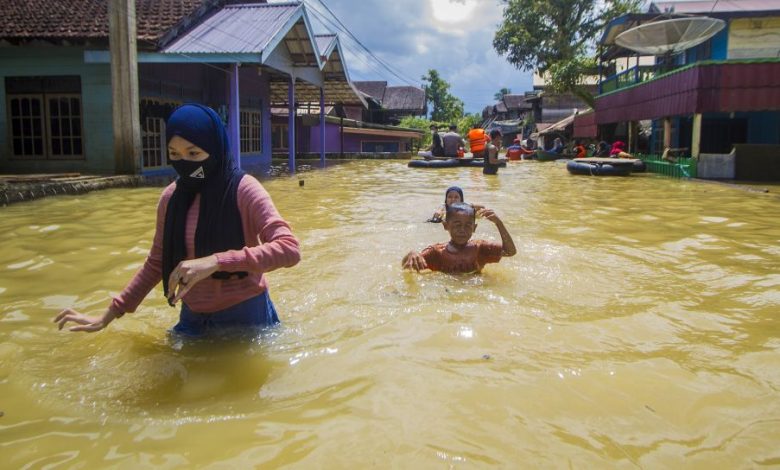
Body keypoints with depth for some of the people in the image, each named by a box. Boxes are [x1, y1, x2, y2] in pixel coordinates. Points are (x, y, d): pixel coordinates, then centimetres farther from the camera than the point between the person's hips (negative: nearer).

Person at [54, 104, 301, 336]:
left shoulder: (243, 189, -17)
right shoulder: (171, 197, -2)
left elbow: (289, 249, -29)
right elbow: (157, 263, 10)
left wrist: (216, 261, -39)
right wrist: (109, 315, 7)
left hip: (245, 316, -4)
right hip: (193, 318, 4)